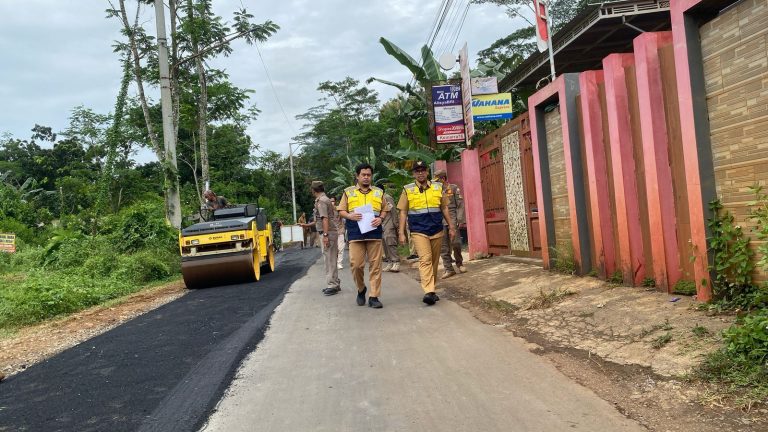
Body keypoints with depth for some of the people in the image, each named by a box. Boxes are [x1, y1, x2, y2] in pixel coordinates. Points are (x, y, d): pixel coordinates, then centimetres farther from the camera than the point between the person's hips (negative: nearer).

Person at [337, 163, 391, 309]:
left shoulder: (379, 192, 14)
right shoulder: (348, 192, 9)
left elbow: (385, 209, 16)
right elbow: (341, 211, 8)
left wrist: (380, 218, -5)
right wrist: (350, 216, -13)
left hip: (374, 233, 1)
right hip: (355, 235, -1)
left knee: (375, 265, -1)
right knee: (356, 265, -4)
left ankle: (374, 297, 4)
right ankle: (361, 289, 22)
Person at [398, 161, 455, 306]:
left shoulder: (438, 187, 8)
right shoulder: (408, 190, 3)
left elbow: (444, 208, 14)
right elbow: (403, 212, 3)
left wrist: (451, 227, 12)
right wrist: (401, 233, -2)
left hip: (437, 231, 3)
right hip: (419, 231, -3)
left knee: (434, 261, 8)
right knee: (425, 259, -16)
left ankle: (431, 289, 20)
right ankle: (429, 292, -21)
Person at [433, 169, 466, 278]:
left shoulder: (454, 188, 6)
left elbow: (460, 205, 2)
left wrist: (459, 219, -7)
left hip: (452, 219, -3)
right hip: (440, 222, 3)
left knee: (456, 243, -6)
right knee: (443, 246, 0)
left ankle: (459, 263, 18)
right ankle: (448, 269, 6)